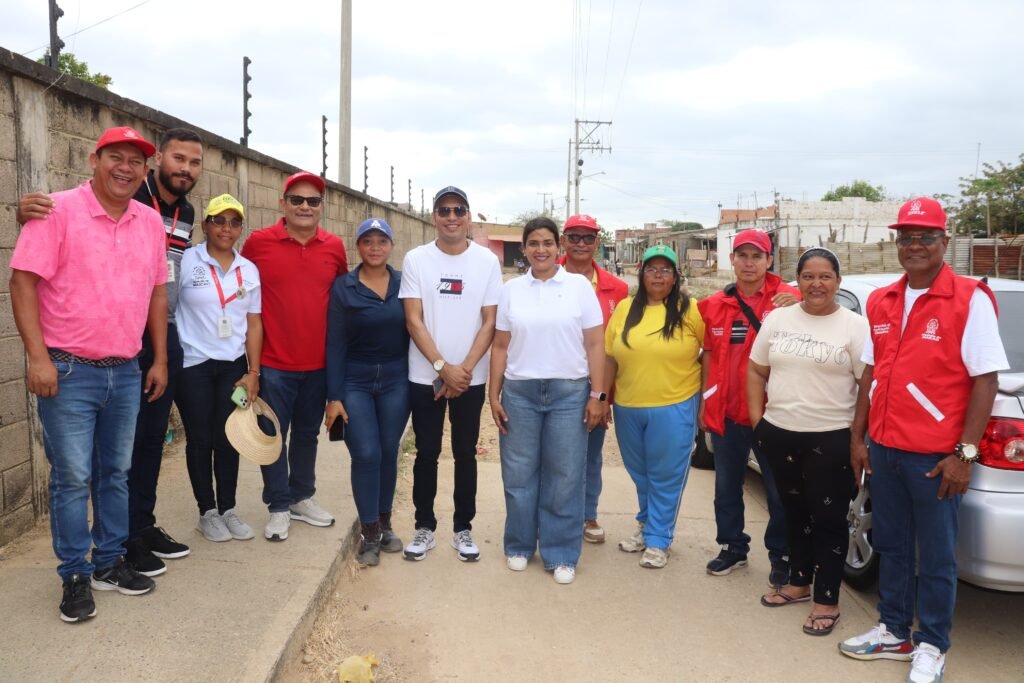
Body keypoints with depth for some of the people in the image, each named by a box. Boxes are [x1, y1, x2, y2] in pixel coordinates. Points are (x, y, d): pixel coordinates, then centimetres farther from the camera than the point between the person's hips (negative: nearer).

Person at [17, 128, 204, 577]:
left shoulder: (186, 213, 9)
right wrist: (26, 212, -34)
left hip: (164, 338, 7)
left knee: (152, 436, 14)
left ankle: (144, 526, 27)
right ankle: (123, 539, 15)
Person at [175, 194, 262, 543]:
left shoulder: (249, 270, 6)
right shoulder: (186, 262, -6)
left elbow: (254, 324, 7)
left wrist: (253, 372, 2)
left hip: (234, 365, 3)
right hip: (193, 365, -3)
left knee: (228, 438, 7)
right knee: (200, 439, 6)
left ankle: (228, 509, 21)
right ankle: (207, 512, 19)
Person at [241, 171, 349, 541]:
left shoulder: (334, 247, 1)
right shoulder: (258, 242, -7)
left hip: (319, 362, 3)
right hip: (273, 362, -3)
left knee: (307, 433, 17)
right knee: (275, 435, 7)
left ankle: (302, 497, 34)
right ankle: (279, 507, 22)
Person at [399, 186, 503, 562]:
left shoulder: (487, 260, -1)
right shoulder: (416, 259, -3)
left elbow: (489, 322, -2)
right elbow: (414, 321, -6)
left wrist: (465, 369, -11)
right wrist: (443, 367, -14)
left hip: (471, 378, 1)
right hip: (425, 377, 0)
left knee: (465, 454, 10)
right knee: (426, 453, 8)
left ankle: (463, 527, 24)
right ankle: (424, 526, 23)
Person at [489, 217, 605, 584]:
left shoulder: (579, 285, 1)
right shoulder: (511, 289, 6)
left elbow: (594, 344, 0)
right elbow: (500, 346, 8)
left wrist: (597, 394, -5)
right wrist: (494, 395, 3)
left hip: (569, 392, -1)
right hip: (519, 392, 2)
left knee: (564, 477, 5)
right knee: (519, 474, 9)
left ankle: (561, 555, 19)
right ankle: (519, 546, 27)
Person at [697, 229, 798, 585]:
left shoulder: (787, 299, -6)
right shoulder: (715, 304, 6)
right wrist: (704, 403, 10)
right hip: (725, 411, 4)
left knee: (779, 490, 8)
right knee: (726, 487, 15)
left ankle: (781, 555, 25)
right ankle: (733, 547, 32)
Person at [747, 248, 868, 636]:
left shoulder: (854, 326, -6)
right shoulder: (777, 319, 5)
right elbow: (756, 370, 11)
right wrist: (757, 416, 4)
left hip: (831, 439, -4)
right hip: (779, 433, 5)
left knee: (828, 519, 4)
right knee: (794, 512, 18)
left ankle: (827, 600, 17)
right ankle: (799, 582, 35)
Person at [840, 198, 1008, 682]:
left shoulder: (970, 300, -10)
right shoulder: (880, 302, 7)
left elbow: (986, 380, -11)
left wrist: (964, 453, -15)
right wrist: (857, 438, 10)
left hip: (934, 456, -5)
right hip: (883, 450, 6)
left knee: (936, 557, 9)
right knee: (891, 547, 17)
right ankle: (894, 632, 34)